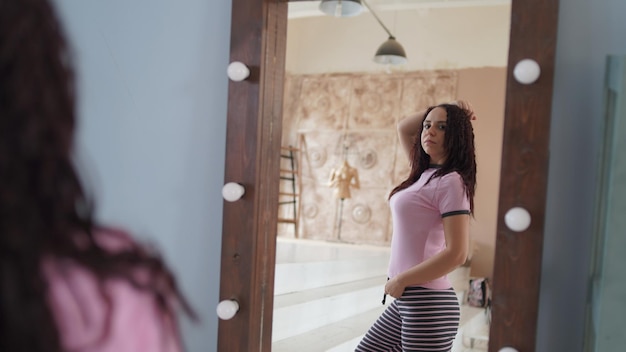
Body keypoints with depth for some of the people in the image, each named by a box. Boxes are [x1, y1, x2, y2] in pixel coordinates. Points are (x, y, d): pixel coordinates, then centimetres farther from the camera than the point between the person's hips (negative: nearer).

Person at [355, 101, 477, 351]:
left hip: (428, 302, -9)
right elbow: (403, 129, 23)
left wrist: (402, 280, -14)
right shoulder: (425, 173, 10)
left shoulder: (451, 182, -14)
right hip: (407, 299, 9)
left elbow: (456, 253, -21)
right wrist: (445, 110, 12)